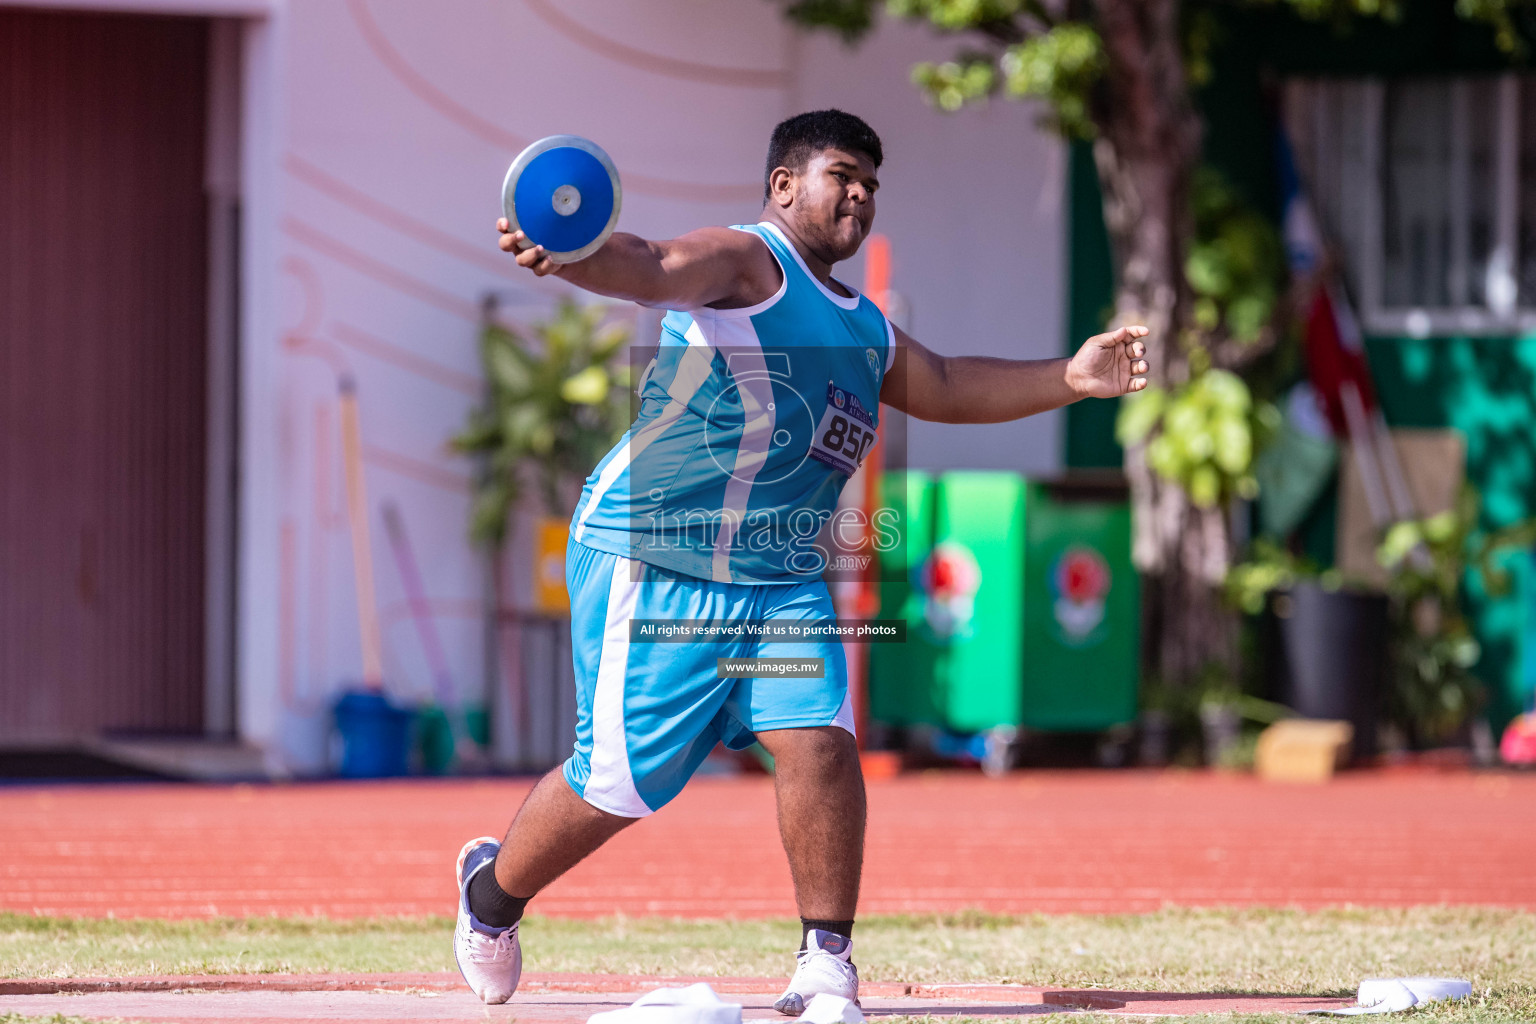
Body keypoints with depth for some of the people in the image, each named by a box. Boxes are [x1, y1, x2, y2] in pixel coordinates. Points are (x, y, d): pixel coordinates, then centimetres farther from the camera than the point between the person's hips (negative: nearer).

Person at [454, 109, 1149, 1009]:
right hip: (652, 564, -7)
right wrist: (567, 256, -51)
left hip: (779, 580, 7)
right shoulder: (744, 261, -10)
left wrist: (1069, 379, 20)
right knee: (618, 781, -2)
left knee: (820, 740, -15)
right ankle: (492, 890, 27)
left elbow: (944, 388, 31)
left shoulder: (864, 327, 18)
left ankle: (828, 960, -5)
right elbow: (652, 271, -29)